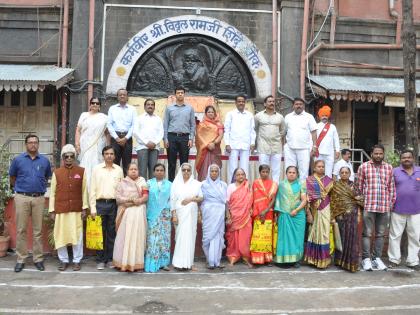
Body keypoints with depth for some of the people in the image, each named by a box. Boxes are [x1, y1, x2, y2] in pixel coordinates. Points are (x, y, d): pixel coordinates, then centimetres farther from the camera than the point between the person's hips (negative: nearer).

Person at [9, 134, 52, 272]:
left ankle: (38, 259, 13)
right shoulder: (18, 159, 2)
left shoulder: (44, 161, 5)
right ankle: (21, 259, 11)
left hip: (39, 198, 1)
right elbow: (12, 177, 15)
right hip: (22, 198, -1)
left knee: (38, 230, 6)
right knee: (21, 230, 2)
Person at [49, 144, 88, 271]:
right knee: (60, 235, 5)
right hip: (61, 210, 1)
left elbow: (84, 191, 3)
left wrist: (84, 208, -2)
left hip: (76, 210, -1)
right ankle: (63, 260, 19)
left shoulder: (81, 171, 3)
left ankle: (77, 260, 14)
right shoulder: (56, 172, 4)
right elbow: (52, 192, 5)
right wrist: (51, 211, 1)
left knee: (77, 235, 2)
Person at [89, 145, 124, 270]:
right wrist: (93, 208, -3)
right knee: (100, 232, 2)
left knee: (112, 233, 6)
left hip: (114, 204, 1)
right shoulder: (97, 169, 4)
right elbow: (92, 189, 2)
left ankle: (110, 259, 16)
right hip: (100, 203, -1)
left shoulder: (119, 170, 8)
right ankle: (101, 260, 12)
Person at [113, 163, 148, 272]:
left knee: (137, 237, -2)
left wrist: (139, 200, -16)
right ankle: (123, 262, 2)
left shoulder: (143, 182, 12)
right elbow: (118, 198, -1)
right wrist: (130, 200, -13)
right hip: (126, 213, -1)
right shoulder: (122, 183, 9)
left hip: (138, 213, 1)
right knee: (124, 237, -3)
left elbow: (146, 197, 2)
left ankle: (136, 263, 3)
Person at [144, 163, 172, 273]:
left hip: (164, 215, 1)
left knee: (164, 238, 2)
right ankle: (152, 264, 1)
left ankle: (164, 262, 10)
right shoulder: (149, 183, 7)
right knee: (152, 239, -4)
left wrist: (169, 212, -2)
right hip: (152, 215, -1)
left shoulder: (169, 184, 11)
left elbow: (171, 199, 9)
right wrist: (146, 213, -6)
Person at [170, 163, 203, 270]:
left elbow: (201, 198, 8)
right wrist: (174, 214, -8)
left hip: (191, 213, 1)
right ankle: (180, 262, 1)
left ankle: (189, 262, 6)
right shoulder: (176, 183, 4)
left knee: (190, 235, 0)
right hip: (180, 213, -1)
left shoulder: (196, 183, 8)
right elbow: (173, 200, 0)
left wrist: (191, 199, -9)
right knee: (180, 236, -3)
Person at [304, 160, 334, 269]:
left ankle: (323, 259, 6)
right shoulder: (309, 180, 1)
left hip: (325, 211, 1)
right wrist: (308, 213, -10)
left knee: (324, 234, -2)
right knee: (314, 234, 3)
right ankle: (313, 258, 11)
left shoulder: (329, 180, 9)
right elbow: (307, 197, -4)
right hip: (314, 211, -1)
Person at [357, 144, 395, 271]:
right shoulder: (364, 167, 1)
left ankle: (377, 258, 19)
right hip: (368, 206, -3)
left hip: (384, 207, 3)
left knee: (380, 234, 10)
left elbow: (391, 187, 12)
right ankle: (366, 258, 8)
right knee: (367, 233, 0)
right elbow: (359, 186, 3)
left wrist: (391, 203, 8)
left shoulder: (389, 168, 10)